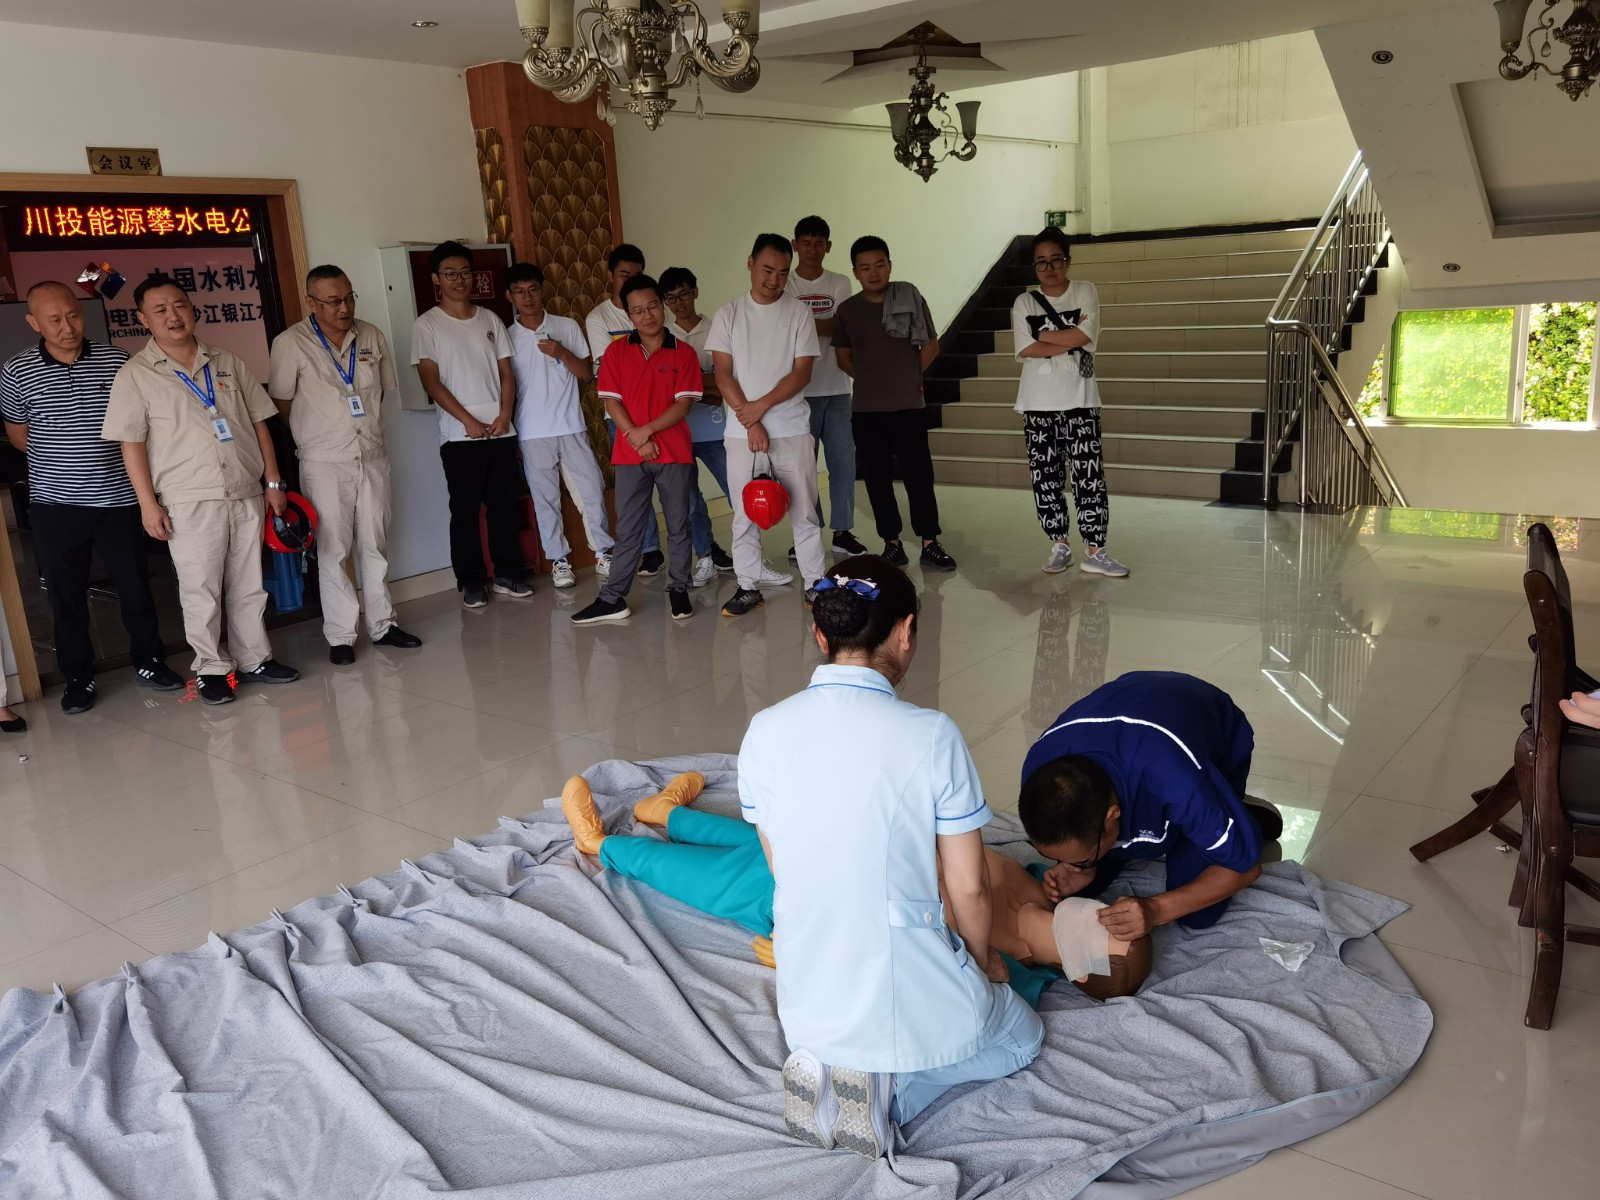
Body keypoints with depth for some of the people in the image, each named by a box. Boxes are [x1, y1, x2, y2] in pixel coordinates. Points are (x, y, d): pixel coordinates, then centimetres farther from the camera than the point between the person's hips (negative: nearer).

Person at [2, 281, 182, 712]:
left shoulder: (115, 360, 0)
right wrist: (57, 459, 4)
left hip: (117, 497, 0)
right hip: (55, 503, 0)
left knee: (135, 585, 8)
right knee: (65, 594, 7)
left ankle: (149, 662, 25)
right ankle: (78, 677, 20)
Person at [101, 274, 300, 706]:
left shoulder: (228, 362, 11)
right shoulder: (135, 375, 0)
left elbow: (259, 422, 13)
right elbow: (131, 443, -3)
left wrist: (273, 480, 8)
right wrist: (148, 504, -9)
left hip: (245, 494, 4)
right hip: (188, 502, -3)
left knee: (249, 584, 10)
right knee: (201, 589, 0)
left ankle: (254, 659, 21)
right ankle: (213, 669, 12)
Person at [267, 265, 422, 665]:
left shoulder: (372, 336, 5)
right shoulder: (290, 344, -9)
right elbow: (281, 403, -3)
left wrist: (364, 422, 10)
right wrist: (316, 434, 4)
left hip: (372, 456, 4)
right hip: (324, 464, -4)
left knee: (375, 544, 10)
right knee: (333, 549, 0)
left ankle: (382, 624, 20)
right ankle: (340, 636, 7)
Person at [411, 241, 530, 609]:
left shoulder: (490, 319, 12)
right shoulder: (426, 325, 0)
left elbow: (506, 373, 10)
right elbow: (431, 382, -6)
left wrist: (504, 415, -5)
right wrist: (468, 421, -13)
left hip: (501, 430, 4)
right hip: (459, 435, -3)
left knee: (506, 506, 7)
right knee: (465, 510, 1)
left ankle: (508, 574, 18)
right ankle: (472, 582, 11)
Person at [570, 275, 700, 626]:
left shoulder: (683, 352, 0)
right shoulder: (617, 352, 4)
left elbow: (684, 403, -6)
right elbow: (611, 401, -1)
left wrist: (648, 430, -15)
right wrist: (635, 438, -12)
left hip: (674, 454, -1)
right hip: (630, 455, 1)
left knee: (679, 526, 8)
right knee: (628, 530, 5)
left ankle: (678, 590, 20)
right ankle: (613, 599, 9)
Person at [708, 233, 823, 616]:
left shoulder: (799, 313, 2)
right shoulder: (728, 314, 4)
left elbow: (802, 372, -5)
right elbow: (722, 374, -2)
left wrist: (762, 405, -15)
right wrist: (750, 421, -11)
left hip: (792, 430, -1)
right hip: (741, 432, 1)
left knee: (804, 511, 3)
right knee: (745, 513, 5)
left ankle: (814, 582, 13)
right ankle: (749, 586, 15)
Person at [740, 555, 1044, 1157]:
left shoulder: (764, 732, -8)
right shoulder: (931, 735, -20)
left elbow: (780, 869, 4)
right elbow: (968, 889, -12)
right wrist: (985, 959, 11)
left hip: (809, 1008, 5)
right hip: (915, 1004, -4)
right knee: (1021, 1036, 28)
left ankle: (830, 1071, 7)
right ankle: (888, 1091, 2)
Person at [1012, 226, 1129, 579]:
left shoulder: (1085, 292, 3)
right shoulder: (1024, 303, 4)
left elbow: (1085, 335, -12)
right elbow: (1026, 350, -9)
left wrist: (1045, 335, -6)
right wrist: (1070, 339, -11)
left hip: (1079, 400, -1)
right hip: (1038, 403, 1)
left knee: (1089, 474, -5)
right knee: (1045, 476, 5)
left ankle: (1094, 551, -1)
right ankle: (1060, 546, 17)